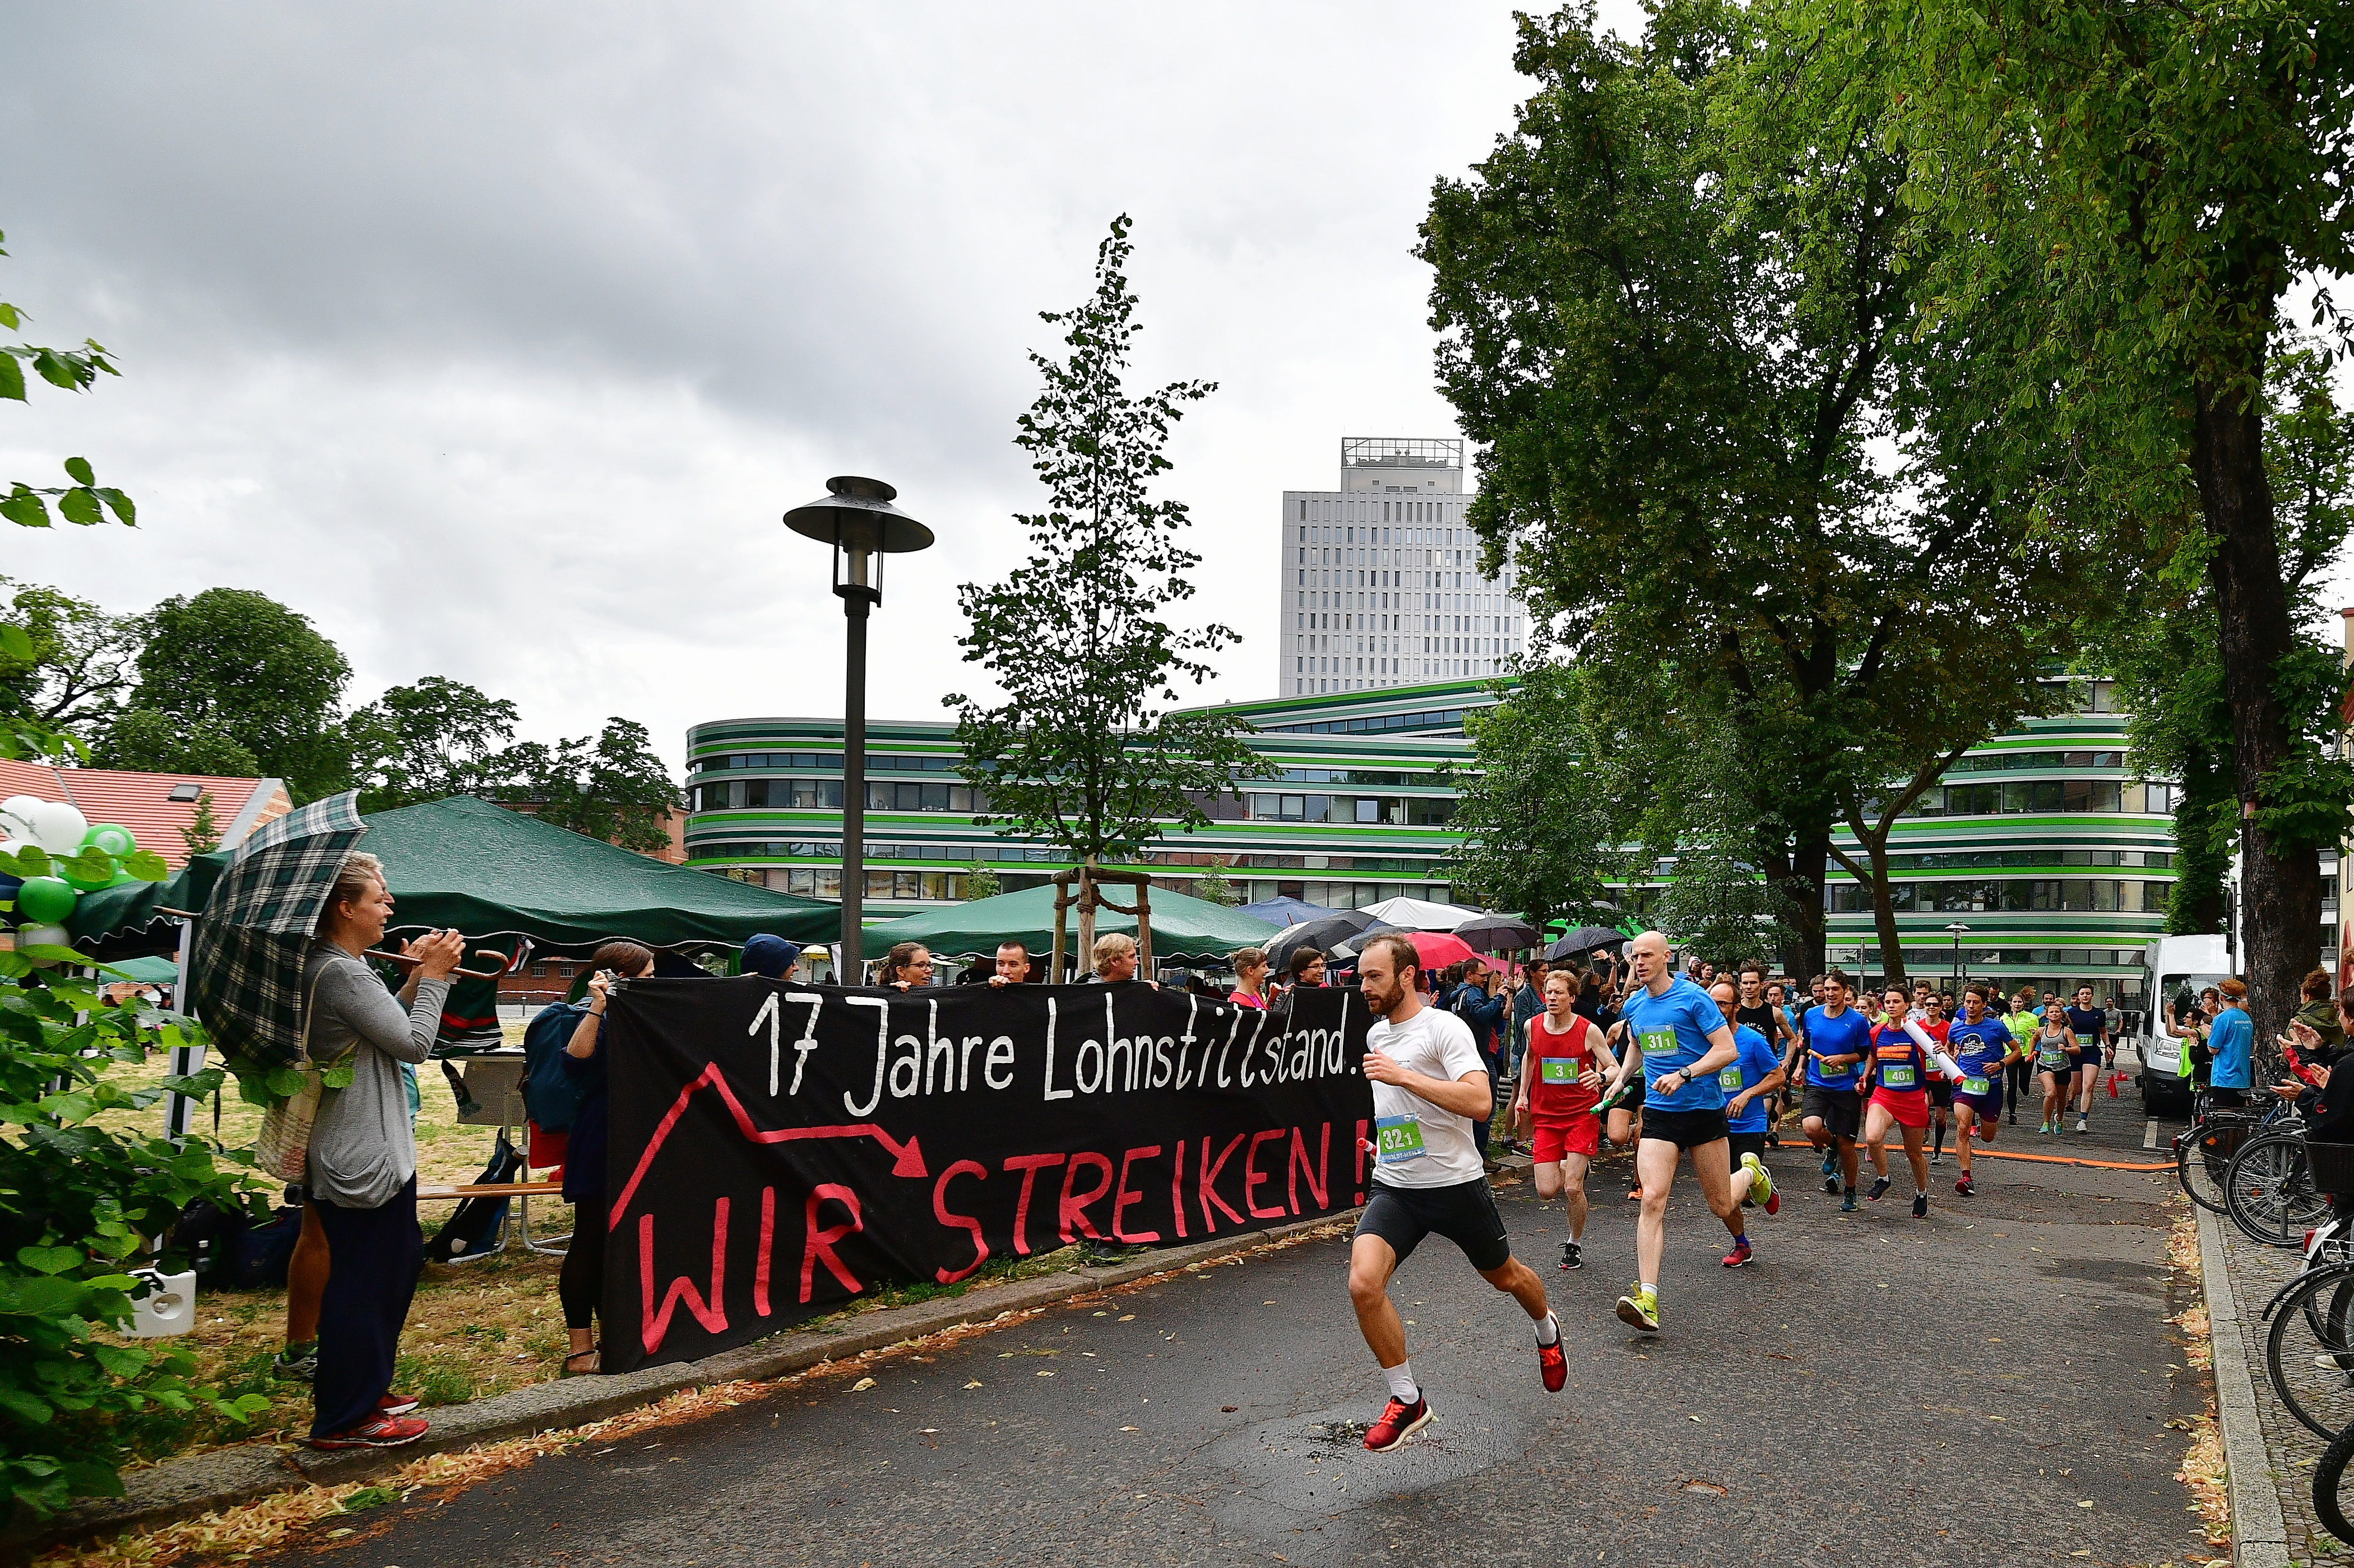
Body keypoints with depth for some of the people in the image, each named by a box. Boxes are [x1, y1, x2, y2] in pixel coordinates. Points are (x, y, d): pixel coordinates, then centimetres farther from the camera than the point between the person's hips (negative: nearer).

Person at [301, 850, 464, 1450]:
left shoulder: (336, 967, 13)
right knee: (362, 1283, 0)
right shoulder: (341, 973, -20)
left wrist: (419, 976, 8)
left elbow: (388, 1025, 18)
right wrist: (434, 975, -8)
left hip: (372, 1149, 11)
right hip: (362, 1158, -11)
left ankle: (367, 1387, 35)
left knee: (396, 1264, 21)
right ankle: (345, 1418, 11)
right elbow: (414, 1043, -18)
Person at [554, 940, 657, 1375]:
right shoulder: (601, 1020, -12)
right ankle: (581, 1349, 5)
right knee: (591, 1241, -2)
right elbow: (576, 1061, -29)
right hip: (600, 1150, -8)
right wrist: (598, 1005, -29)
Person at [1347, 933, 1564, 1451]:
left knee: (1505, 1276, 19)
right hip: (1394, 1188, 5)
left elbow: (1479, 1101, -29)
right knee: (1363, 1283, -18)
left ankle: (1548, 1333, 55)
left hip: (1456, 1184, -5)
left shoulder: (1443, 1026, -15)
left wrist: (1402, 1076, -30)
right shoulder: (1376, 1034, 8)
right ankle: (1407, 1400, 0)